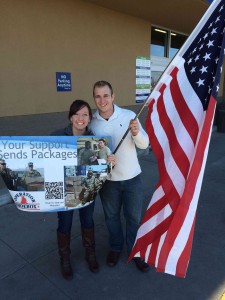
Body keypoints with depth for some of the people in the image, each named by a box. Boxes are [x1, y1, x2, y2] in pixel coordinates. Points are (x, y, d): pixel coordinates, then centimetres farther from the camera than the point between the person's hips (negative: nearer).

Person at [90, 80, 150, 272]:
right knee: (111, 216, 20)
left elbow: (144, 144, -10)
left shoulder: (129, 115, -11)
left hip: (132, 178, -1)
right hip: (107, 180, 1)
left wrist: (137, 133, -30)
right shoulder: (91, 122, -7)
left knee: (134, 217, 15)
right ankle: (115, 247, 46)